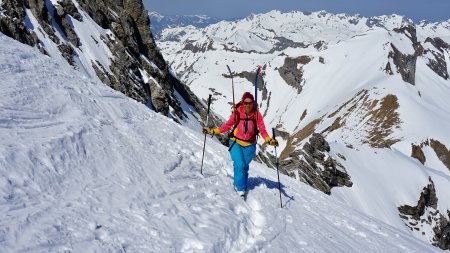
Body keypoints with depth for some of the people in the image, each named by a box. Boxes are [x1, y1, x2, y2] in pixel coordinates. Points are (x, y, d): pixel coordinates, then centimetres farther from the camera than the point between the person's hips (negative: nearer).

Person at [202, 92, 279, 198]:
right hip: (236, 143, -1)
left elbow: (262, 130, -9)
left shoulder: (257, 114, -10)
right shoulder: (237, 113, -12)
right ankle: (240, 189, -4)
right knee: (239, 165, -15)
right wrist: (213, 131, -5)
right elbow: (227, 125, -2)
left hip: (249, 146, 1)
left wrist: (269, 140, -25)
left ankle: (238, 185, 32)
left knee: (244, 167, 9)